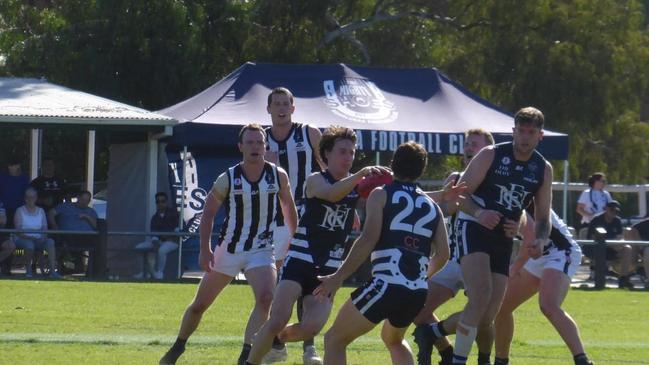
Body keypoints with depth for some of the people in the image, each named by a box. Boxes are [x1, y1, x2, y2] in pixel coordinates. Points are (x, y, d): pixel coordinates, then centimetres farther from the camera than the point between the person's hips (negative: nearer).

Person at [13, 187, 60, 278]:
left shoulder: (40, 211, 18)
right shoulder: (20, 211, 5)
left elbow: (45, 228, 11)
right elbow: (18, 230, -6)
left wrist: (43, 237, -11)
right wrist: (28, 237, -22)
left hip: (38, 240, 3)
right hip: (22, 239, -3)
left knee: (50, 241, -28)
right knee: (29, 244, -39)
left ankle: (53, 270, -38)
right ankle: (28, 270, -22)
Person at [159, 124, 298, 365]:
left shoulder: (278, 176, -4)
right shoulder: (228, 179, -8)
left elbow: (289, 208, 11)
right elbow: (208, 212, -2)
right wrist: (205, 249, -10)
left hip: (261, 251, 0)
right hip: (228, 250, 0)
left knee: (265, 298, -26)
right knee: (200, 304, 10)